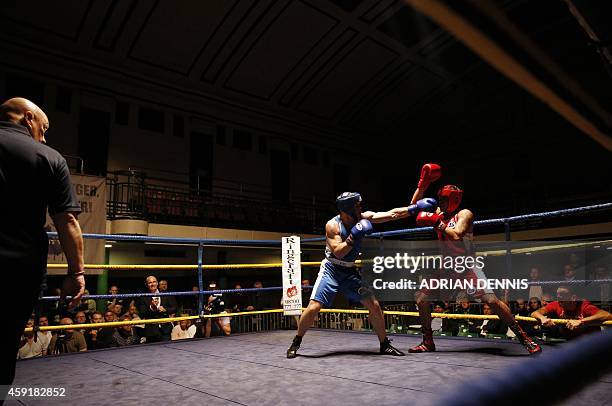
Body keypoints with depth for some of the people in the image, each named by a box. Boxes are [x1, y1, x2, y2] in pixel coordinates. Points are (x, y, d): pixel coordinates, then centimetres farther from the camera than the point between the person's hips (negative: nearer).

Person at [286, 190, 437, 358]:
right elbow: (338, 252, -23)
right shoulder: (332, 225, -17)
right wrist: (354, 236, -31)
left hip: (350, 271, 4)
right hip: (331, 270, -4)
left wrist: (416, 207, -10)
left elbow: (393, 214, -5)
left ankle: (385, 345, 17)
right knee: (313, 307, -15)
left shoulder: (364, 218, -6)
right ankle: (296, 343, 7)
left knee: (374, 306, -2)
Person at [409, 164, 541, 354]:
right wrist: (423, 182, 3)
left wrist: (437, 223, -18)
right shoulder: (438, 213, 9)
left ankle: (524, 338, -3)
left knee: (491, 299, -19)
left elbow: (457, 235, -27)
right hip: (448, 267, 6)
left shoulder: (464, 214, -9)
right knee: (421, 296, -1)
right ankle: (428, 342, 12)